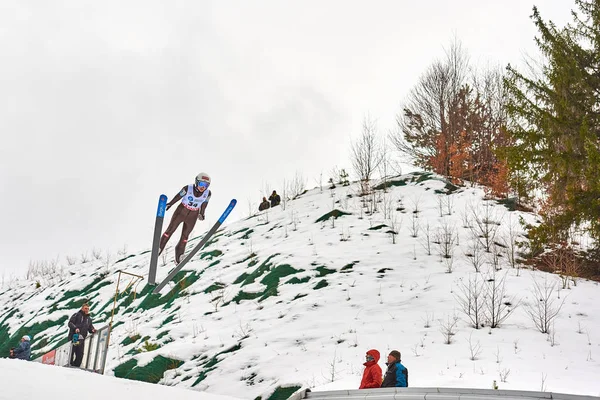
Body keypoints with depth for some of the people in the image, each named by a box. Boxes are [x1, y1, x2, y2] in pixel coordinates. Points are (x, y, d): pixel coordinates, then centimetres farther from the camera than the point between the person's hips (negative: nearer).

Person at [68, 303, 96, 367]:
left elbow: (90, 328, 20)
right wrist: (75, 328, -22)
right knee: (71, 353, -5)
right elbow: (70, 323, -5)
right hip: (74, 337, -5)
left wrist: (93, 330, -3)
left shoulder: (89, 319, 20)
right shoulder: (77, 315, 4)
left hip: (82, 339, 5)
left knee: (80, 355, 1)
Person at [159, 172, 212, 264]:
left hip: (192, 216, 2)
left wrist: (201, 213, 15)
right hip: (181, 211, -2)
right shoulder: (188, 189, -24)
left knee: (185, 236, 13)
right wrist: (169, 204, 7)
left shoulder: (208, 194, -18)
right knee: (170, 230, 7)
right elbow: (178, 196, -7)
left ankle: (179, 253, 33)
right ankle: (159, 247, 25)